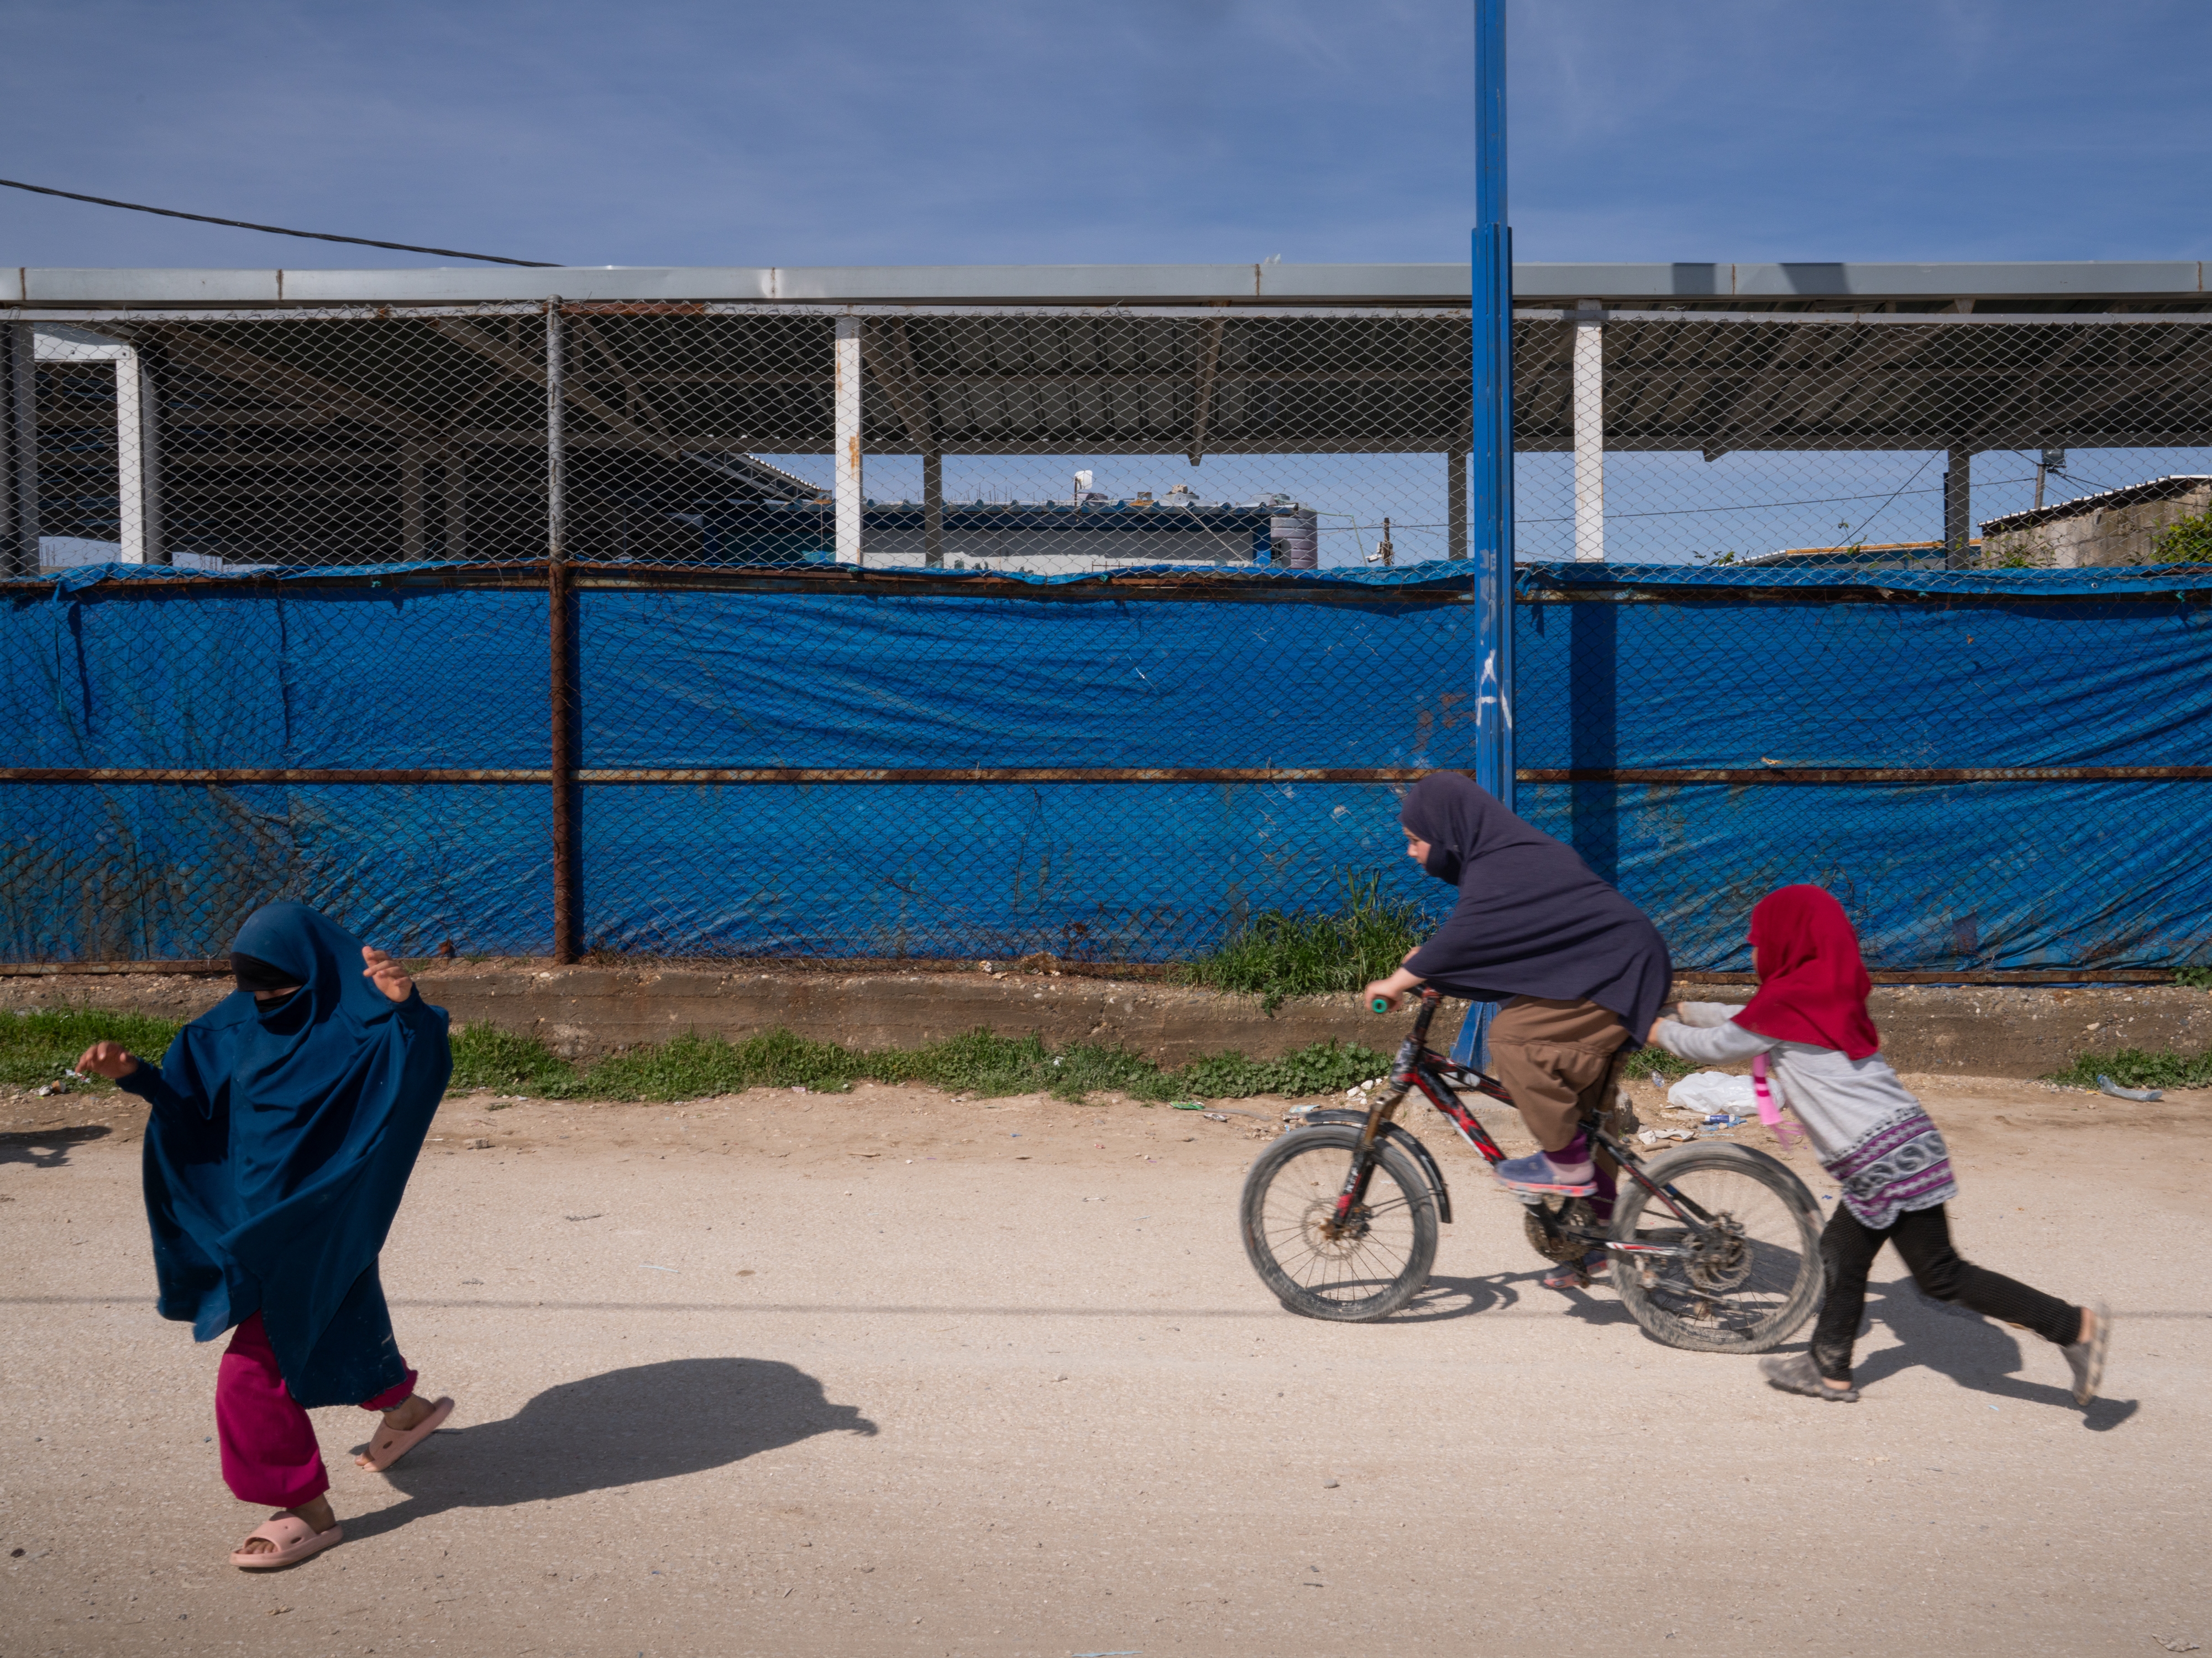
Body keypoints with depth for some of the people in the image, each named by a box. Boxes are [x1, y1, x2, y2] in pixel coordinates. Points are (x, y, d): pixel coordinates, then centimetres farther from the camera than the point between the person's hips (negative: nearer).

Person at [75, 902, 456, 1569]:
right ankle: (406, 1410, 53)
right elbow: (189, 1099, 6)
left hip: (313, 1224, -8)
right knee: (330, 1328, 27)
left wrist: (408, 1006, -57)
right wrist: (134, 1073, -13)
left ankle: (308, 1510, 9)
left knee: (254, 1373, -7)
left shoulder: (355, 1027, -20)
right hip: (255, 1214, 8)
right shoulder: (237, 1025, 2)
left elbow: (426, 1066, -37)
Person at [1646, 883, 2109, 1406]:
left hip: (1881, 1157, -10)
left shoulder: (1787, 1000, -9)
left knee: (1940, 1274, -6)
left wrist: (1665, 1033, 19)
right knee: (1844, 1254, 17)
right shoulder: (1828, 991, 18)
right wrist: (1687, 1010, 41)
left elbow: (1717, 1046, 1)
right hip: (1902, 1141, 10)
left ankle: (2073, 1325, -4)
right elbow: (1749, 1020, 32)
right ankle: (1829, 1370, 27)